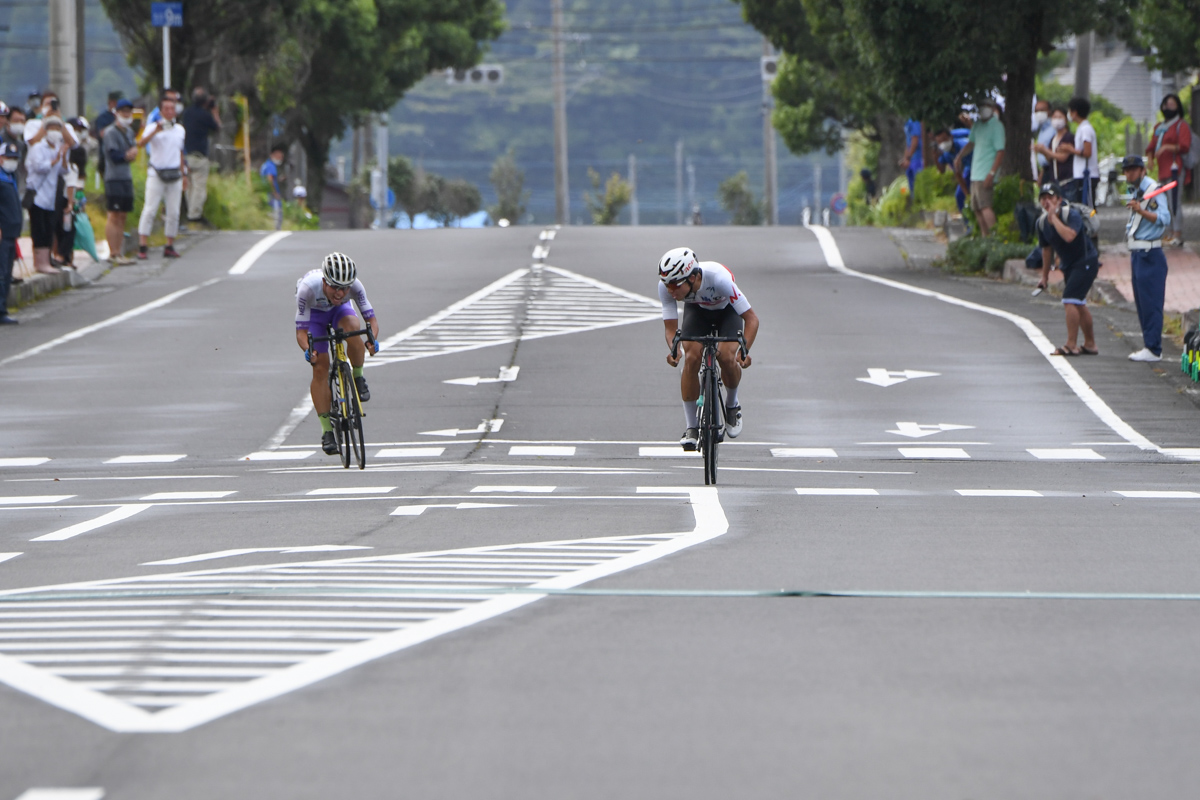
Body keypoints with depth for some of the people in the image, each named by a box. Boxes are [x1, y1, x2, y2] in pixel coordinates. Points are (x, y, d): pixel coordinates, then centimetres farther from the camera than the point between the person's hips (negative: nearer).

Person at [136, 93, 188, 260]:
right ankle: (143, 246, -10)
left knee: (173, 212, 3)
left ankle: (170, 246, 9)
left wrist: (184, 175, 21)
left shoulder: (180, 130, 13)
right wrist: (155, 131, -35)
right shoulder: (152, 127, -3)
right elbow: (141, 143, -22)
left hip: (175, 175, 5)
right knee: (150, 210, -10)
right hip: (156, 175, -5)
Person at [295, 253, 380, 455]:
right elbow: (301, 331, -36)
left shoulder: (354, 286, -35)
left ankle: (358, 378, -10)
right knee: (320, 368, -13)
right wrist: (308, 351, -57)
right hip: (314, 312, -1)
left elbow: (371, 319, -32)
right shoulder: (308, 288, -40)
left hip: (339, 310, 1)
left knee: (353, 327, -35)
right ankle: (327, 431, -5)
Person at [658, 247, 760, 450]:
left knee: (727, 357, -25)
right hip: (697, 310, 2)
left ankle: (732, 405, 7)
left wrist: (745, 350, -49)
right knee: (691, 359, -20)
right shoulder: (666, 286, -33)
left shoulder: (719, 279, -42)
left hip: (727, 309, -2)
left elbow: (751, 318, -35)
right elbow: (670, 327, -25)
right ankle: (691, 427, -8)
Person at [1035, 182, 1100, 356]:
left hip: (1086, 262, -9)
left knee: (1070, 301, -18)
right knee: (1079, 305, 16)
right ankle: (1090, 345, 28)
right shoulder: (1042, 223, -1)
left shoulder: (1072, 215, -22)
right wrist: (1045, 275, 20)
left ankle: (1071, 345, -16)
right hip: (1069, 266, 9)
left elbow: (1069, 236, -42)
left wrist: (1054, 217, -34)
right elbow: (1047, 249, 14)